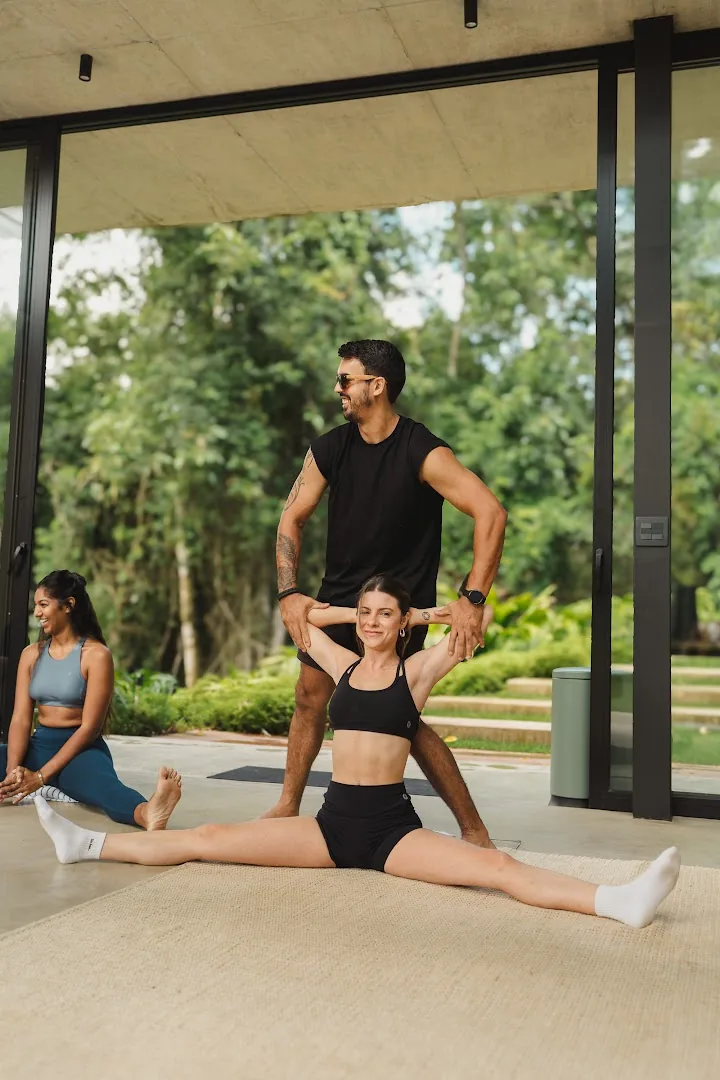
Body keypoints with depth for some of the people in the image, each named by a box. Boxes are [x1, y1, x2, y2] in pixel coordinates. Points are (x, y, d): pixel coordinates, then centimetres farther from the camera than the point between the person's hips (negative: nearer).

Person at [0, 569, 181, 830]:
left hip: (80, 749, -7)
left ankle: (147, 813, -70)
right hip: (39, 745, 7)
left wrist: (41, 776, -19)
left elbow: (89, 727, -13)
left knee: (99, 781, -41)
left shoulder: (96, 654, -7)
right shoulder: (31, 654, 9)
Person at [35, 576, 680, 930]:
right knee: (207, 839, 2)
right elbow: (301, 617, 20)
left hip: (393, 827, -3)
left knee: (497, 869, -25)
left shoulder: (416, 671, 0)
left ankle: (619, 902, -37)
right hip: (333, 821, 4)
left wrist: (414, 616, 7)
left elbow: (477, 619, -5)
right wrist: (360, 610, 15)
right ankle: (87, 845, 12)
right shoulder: (345, 665, 10)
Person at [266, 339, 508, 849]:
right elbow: (292, 519, 3)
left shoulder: (424, 453, -19)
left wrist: (472, 600, -33)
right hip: (338, 596, 6)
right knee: (310, 698, 11)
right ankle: (288, 807, 30)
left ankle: (474, 829, 5)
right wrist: (288, 593, -9)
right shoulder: (330, 449, -2)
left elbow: (491, 512, -27)